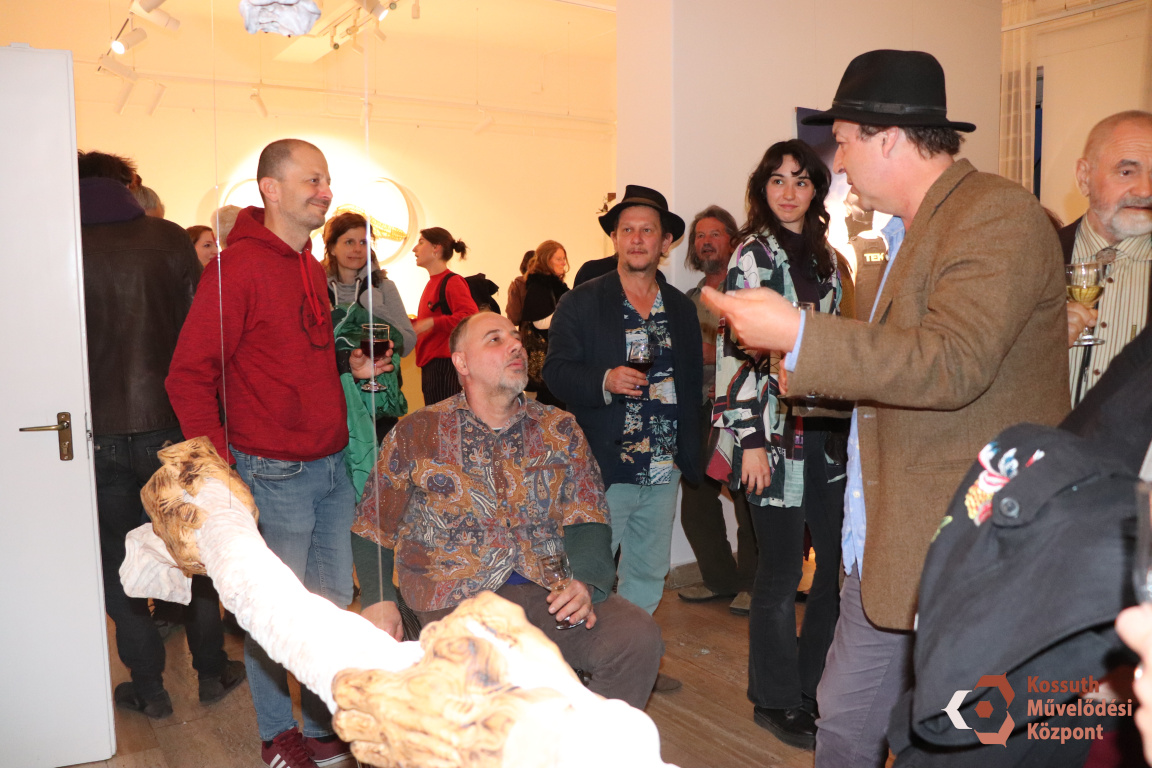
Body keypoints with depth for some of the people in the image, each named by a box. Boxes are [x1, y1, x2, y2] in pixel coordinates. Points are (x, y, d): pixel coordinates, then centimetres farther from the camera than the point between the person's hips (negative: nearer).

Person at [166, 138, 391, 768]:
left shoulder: (311, 267, 13)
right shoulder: (239, 266, -13)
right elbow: (189, 376, -14)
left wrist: (350, 367, 7)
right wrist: (223, 469, -17)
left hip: (332, 467, 8)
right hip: (275, 474, -7)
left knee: (334, 604, 15)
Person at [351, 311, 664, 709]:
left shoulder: (560, 430, 11)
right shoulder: (417, 434, 6)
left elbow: (587, 520, 6)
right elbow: (372, 527, 11)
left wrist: (587, 583, -13)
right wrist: (378, 599, -4)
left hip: (549, 588, 3)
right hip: (456, 599, -3)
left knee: (639, 638, -20)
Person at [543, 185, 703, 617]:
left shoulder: (682, 308, 12)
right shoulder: (580, 304, 1)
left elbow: (693, 383, 16)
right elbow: (556, 371, -5)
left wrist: (691, 458, 10)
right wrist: (604, 382, -24)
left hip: (664, 474, 4)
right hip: (601, 470, -4)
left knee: (649, 577, 13)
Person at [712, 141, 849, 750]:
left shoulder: (822, 254, 14)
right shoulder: (755, 254, -7)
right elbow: (738, 352, -13)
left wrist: (846, 419, 17)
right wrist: (750, 441, -17)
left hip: (824, 429, 7)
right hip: (774, 433, -7)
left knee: (842, 558, 9)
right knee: (782, 569, 1)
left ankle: (816, 683, 29)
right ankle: (776, 701, 20)